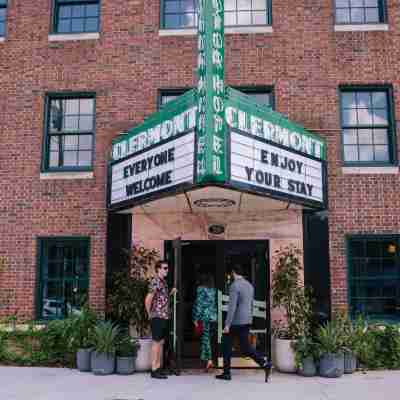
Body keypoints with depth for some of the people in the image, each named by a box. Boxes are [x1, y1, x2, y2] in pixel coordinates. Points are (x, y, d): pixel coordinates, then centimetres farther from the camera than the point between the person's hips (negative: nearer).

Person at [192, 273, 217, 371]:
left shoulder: (201, 288, -6)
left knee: (205, 338, -2)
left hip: (204, 317, -5)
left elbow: (198, 304, -9)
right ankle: (205, 359, 18)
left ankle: (209, 360, -11)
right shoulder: (213, 289, 10)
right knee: (207, 338, 14)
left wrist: (195, 318, -7)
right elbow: (215, 304, 11)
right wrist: (214, 314, 17)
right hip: (213, 317, 5)